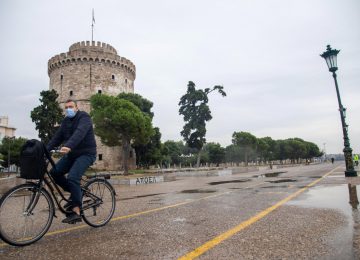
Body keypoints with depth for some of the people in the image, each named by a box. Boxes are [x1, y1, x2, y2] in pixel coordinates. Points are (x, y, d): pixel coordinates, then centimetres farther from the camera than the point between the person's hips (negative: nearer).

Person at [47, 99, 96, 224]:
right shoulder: (66, 121, 13)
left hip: (86, 153, -8)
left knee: (72, 178, -22)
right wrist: (46, 149, -8)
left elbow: (80, 133, -30)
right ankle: (75, 192, 14)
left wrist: (68, 146, -45)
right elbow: (57, 137, 6)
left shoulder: (84, 117, -12)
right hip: (71, 154, 8)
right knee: (54, 172, -4)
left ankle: (76, 212, -15)